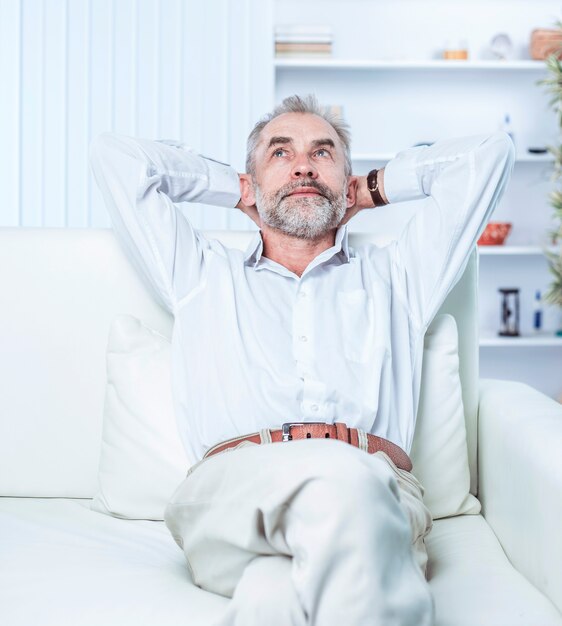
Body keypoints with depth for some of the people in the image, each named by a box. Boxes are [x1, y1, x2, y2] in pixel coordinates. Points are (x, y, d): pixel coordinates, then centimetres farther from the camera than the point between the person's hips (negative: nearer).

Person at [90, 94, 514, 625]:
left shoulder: (393, 275, 33)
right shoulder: (204, 274, 33)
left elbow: (487, 153, 35)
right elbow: (115, 156, 35)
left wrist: (375, 189, 43)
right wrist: (236, 189, 41)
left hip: (376, 488, 1)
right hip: (230, 490, 0)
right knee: (339, 475, -38)